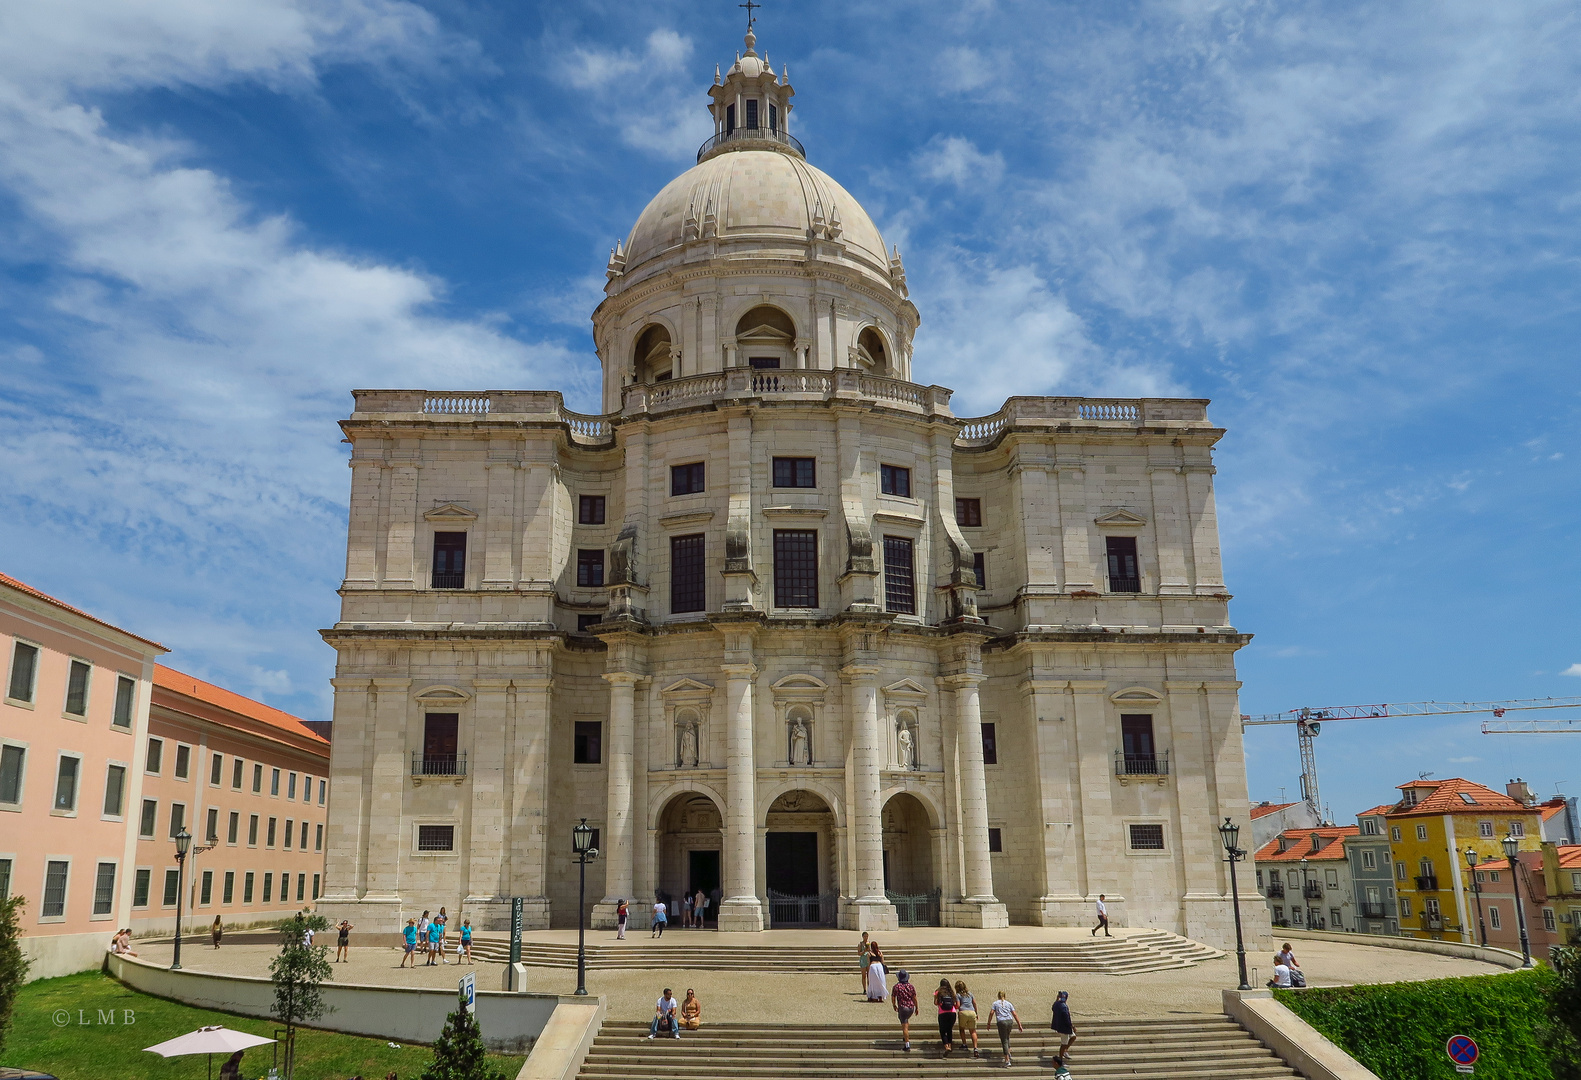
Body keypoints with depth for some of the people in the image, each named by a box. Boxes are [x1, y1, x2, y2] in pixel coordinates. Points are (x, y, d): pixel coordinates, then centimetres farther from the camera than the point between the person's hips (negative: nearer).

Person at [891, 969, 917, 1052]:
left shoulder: (897, 986, -6)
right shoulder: (911, 986, 2)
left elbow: (893, 997, 0)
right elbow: (914, 998, 4)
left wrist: (894, 1006, 17)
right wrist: (916, 1008, 14)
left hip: (902, 1007, -4)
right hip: (911, 1008, 4)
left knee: (904, 1026, -4)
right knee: (906, 1020, 32)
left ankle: (907, 1044, -9)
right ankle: (906, 1037, 33)